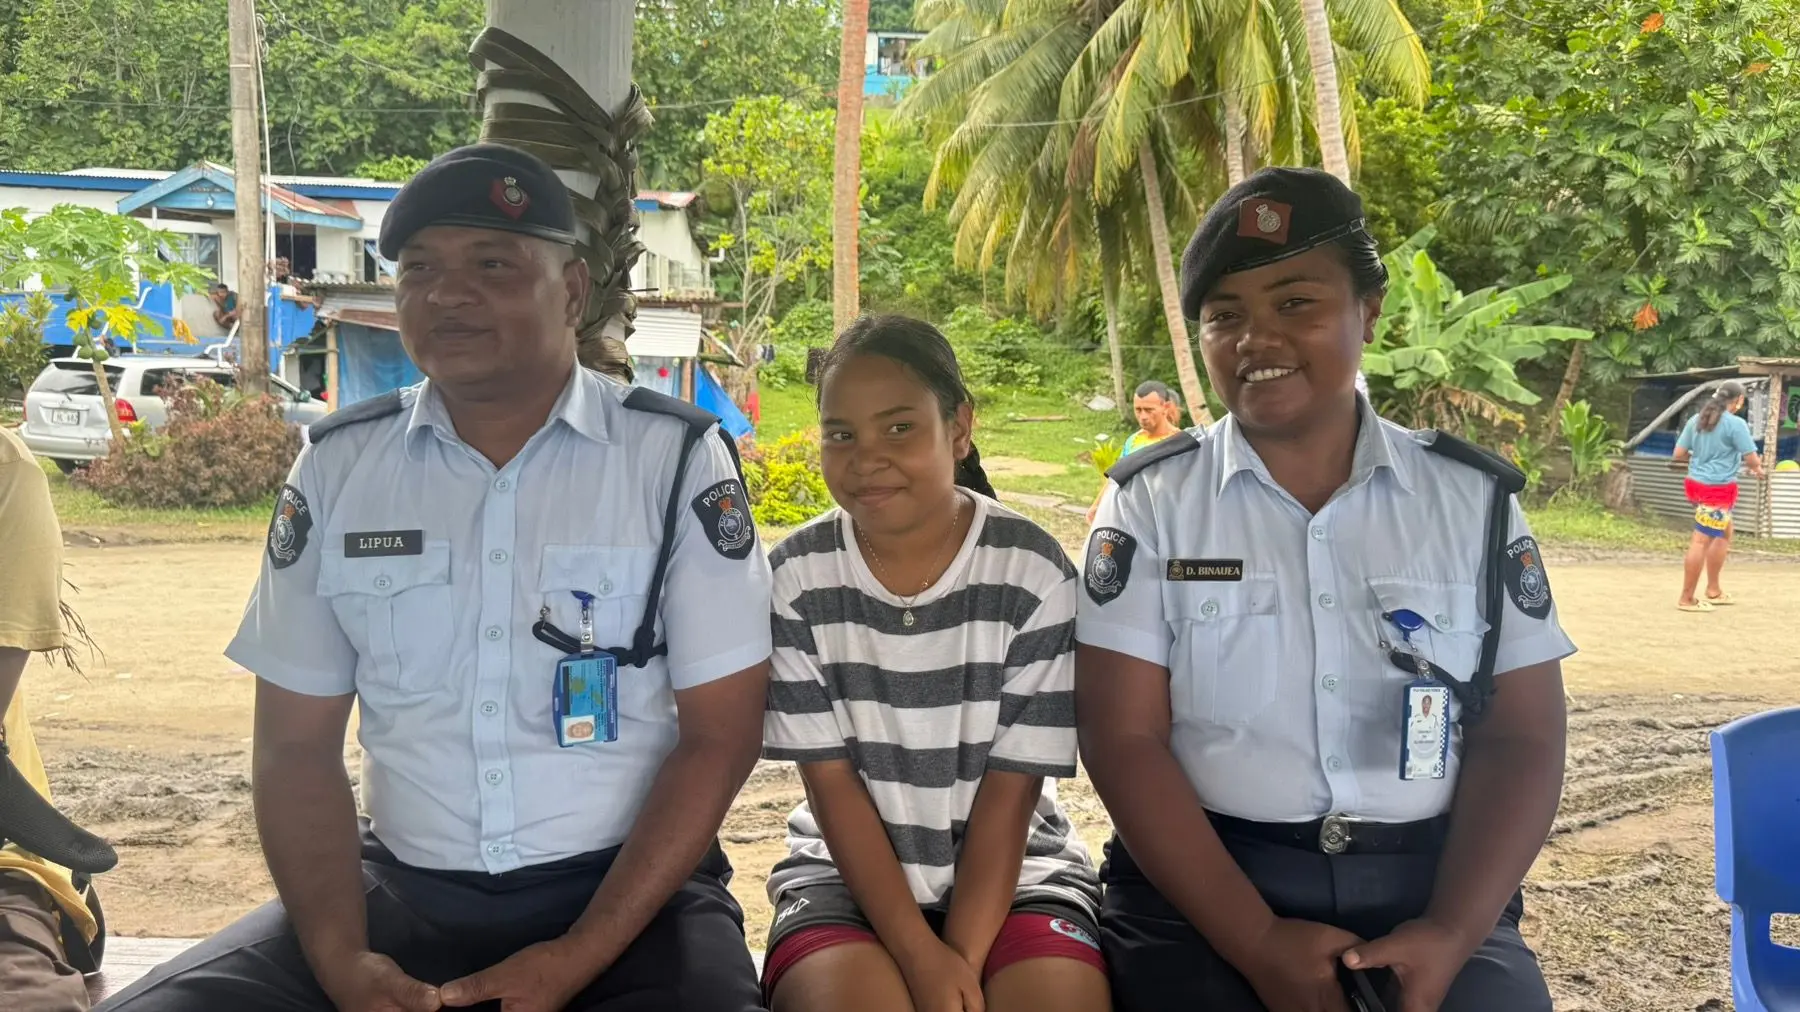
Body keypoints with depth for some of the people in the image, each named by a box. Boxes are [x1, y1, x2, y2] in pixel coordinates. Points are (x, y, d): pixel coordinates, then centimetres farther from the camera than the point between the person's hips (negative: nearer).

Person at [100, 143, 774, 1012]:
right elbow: (297, 746, 6)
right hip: (400, 892, 3)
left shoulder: (677, 459, -5)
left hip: (630, 892, -2)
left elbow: (719, 735, -5)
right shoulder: (337, 466, 3)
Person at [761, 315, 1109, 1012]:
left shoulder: (1034, 571, -9)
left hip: (1013, 870, 0)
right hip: (848, 872, 0)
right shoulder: (796, 579, -6)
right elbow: (832, 782, -6)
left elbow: (1011, 788, -9)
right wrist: (920, 956, -15)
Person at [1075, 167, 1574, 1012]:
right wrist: (1255, 941, -14)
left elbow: (1519, 739, 3)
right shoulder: (1150, 503, 1)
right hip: (1202, 888, -1)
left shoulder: (1474, 498, 5)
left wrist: (1451, 934, -12)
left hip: (1428, 889, 1)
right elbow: (1123, 738, -5)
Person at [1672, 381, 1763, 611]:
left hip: (1697, 484, 8)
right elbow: (1752, 460, -12)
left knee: (1724, 533, 22)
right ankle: (1686, 599, -1)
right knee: (1701, 541, -4)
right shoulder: (1736, 424, -12)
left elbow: (1678, 454, 6)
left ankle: (1713, 591, 26)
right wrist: (1756, 467, 10)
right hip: (1719, 489, -8)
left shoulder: (1696, 420, 7)